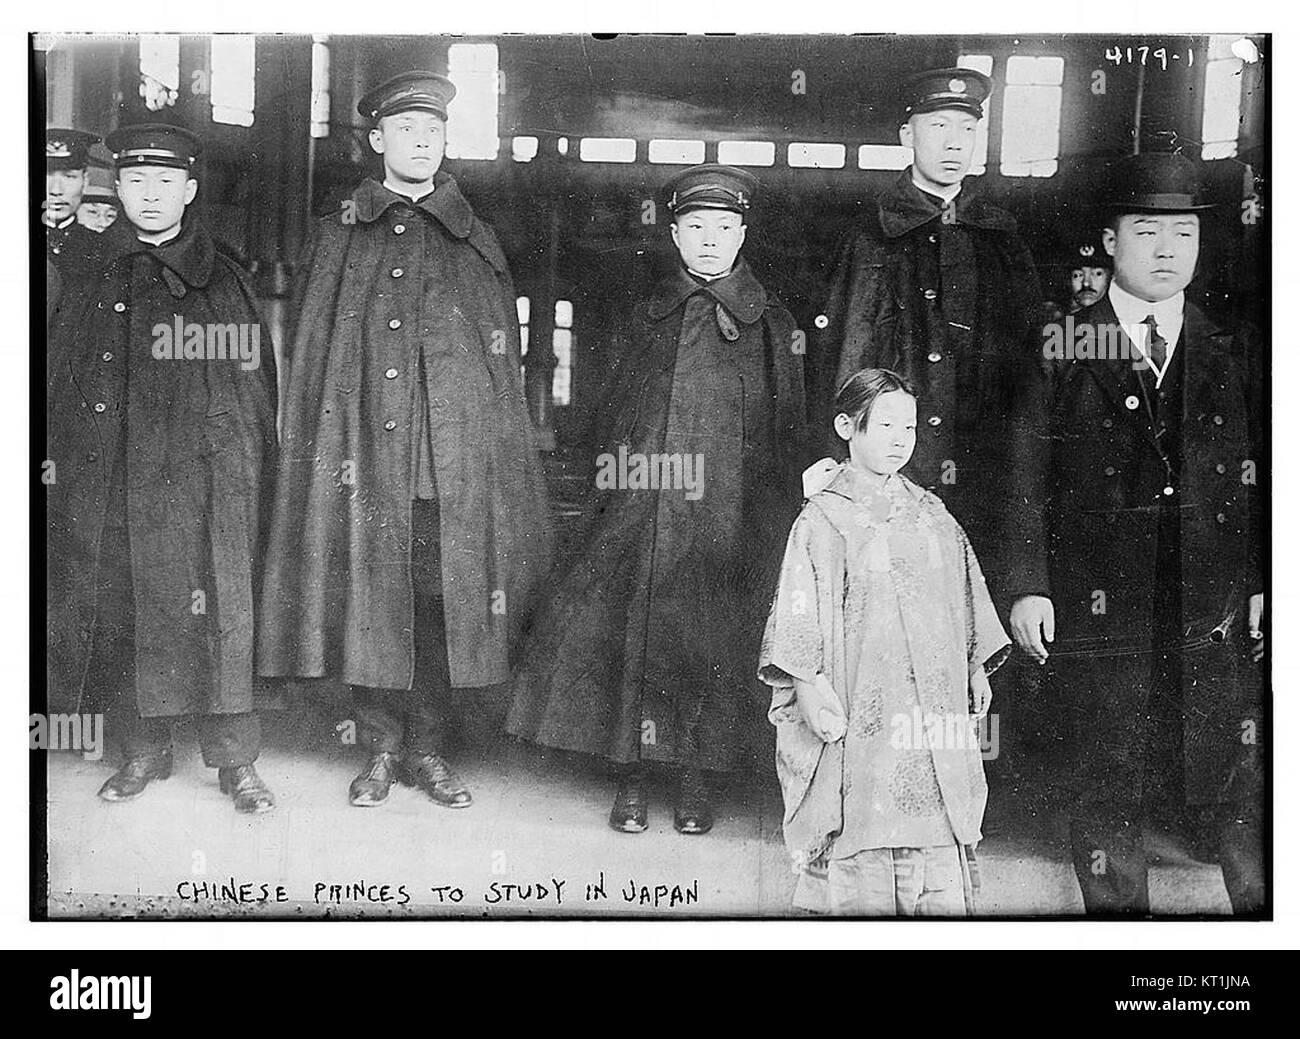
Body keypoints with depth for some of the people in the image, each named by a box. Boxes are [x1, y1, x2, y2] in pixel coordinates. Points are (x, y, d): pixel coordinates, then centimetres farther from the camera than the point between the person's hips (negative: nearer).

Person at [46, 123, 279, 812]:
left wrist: (249, 465, -3)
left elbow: (254, 383, 5)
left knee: (216, 614, -4)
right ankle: (144, 750, 19)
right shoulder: (91, 277, 12)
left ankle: (235, 760, 6)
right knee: (121, 613, 5)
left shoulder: (224, 281, 7)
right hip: (102, 479, 3)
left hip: (202, 478, -2)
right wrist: (51, 453, 5)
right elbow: (58, 377, 14)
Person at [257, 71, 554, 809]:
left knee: (442, 602, 1)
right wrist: (322, 447, 0)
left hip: (452, 460, 0)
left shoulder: (474, 240, 12)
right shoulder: (341, 235, 11)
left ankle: (430, 750, 14)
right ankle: (381, 750, 14)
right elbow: (314, 347, 9)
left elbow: (503, 356, 10)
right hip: (365, 453, 0)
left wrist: (499, 454, 2)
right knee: (370, 602, 2)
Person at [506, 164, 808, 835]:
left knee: (708, 649, 0)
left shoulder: (770, 324, 6)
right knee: (623, 635, -1)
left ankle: (696, 782, 14)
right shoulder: (649, 316, 14)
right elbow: (616, 415, 15)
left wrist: (771, 519, -2)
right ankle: (631, 779, 11)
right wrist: (606, 487, 6)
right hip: (637, 510, 2)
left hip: (723, 521, -2)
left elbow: (785, 433, 4)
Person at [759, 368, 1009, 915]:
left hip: (934, 703, 5)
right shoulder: (823, 517, 0)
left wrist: (977, 670, 17)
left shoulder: (932, 514, 15)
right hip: (859, 711, -4)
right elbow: (799, 613, -7)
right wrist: (807, 683, -17)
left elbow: (965, 603, 22)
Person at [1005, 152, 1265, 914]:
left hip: (1215, 615, 2)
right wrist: (1029, 586, -5)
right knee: (1108, 793, 7)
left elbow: (1259, 476, 10)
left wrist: (1265, 586, 3)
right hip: (1097, 609, -1)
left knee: (1239, 789, 0)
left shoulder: (1237, 352, 10)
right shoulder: (1062, 350, 3)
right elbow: (1027, 476, 1)